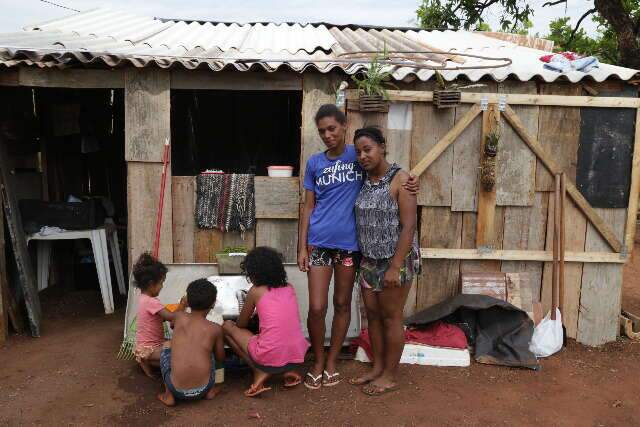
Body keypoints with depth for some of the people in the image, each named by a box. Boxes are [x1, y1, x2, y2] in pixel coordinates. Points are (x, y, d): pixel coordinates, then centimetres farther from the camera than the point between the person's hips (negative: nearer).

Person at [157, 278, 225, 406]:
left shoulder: (180, 317, 4)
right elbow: (220, 358, 17)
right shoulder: (215, 329, 1)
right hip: (202, 390, 1)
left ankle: (168, 395, 19)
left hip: (177, 390, 0)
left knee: (166, 346, 26)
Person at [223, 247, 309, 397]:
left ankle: (260, 371, 2)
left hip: (270, 357, -5)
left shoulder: (256, 291, -1)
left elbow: (241, 324, 12)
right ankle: (288, 370, 14)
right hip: (297, 356, 5)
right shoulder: (289, 288, 10)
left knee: (227, 326, 15)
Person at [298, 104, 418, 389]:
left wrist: (409, 184, -11)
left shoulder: (359, 155, 1)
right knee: (316, 308, -2)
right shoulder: (314, 163, 6)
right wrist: (302, 247, 1)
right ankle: (317, 361, 21)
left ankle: (332, 361, 27)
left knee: (342, 304, 10)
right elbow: (308, 207, 7)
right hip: (319, 242, 1)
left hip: (349, 242, -1)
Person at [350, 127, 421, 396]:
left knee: (391, 318, 4)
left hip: (395, 260, -7)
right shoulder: (364, 181, 7)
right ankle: (377, 368, 29)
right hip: (369, 260, 7)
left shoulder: (399, 179, -13)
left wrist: (395, 267, -21)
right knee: (373, 315, 13)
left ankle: (389, 376, 18)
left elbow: (408, 226, -18)